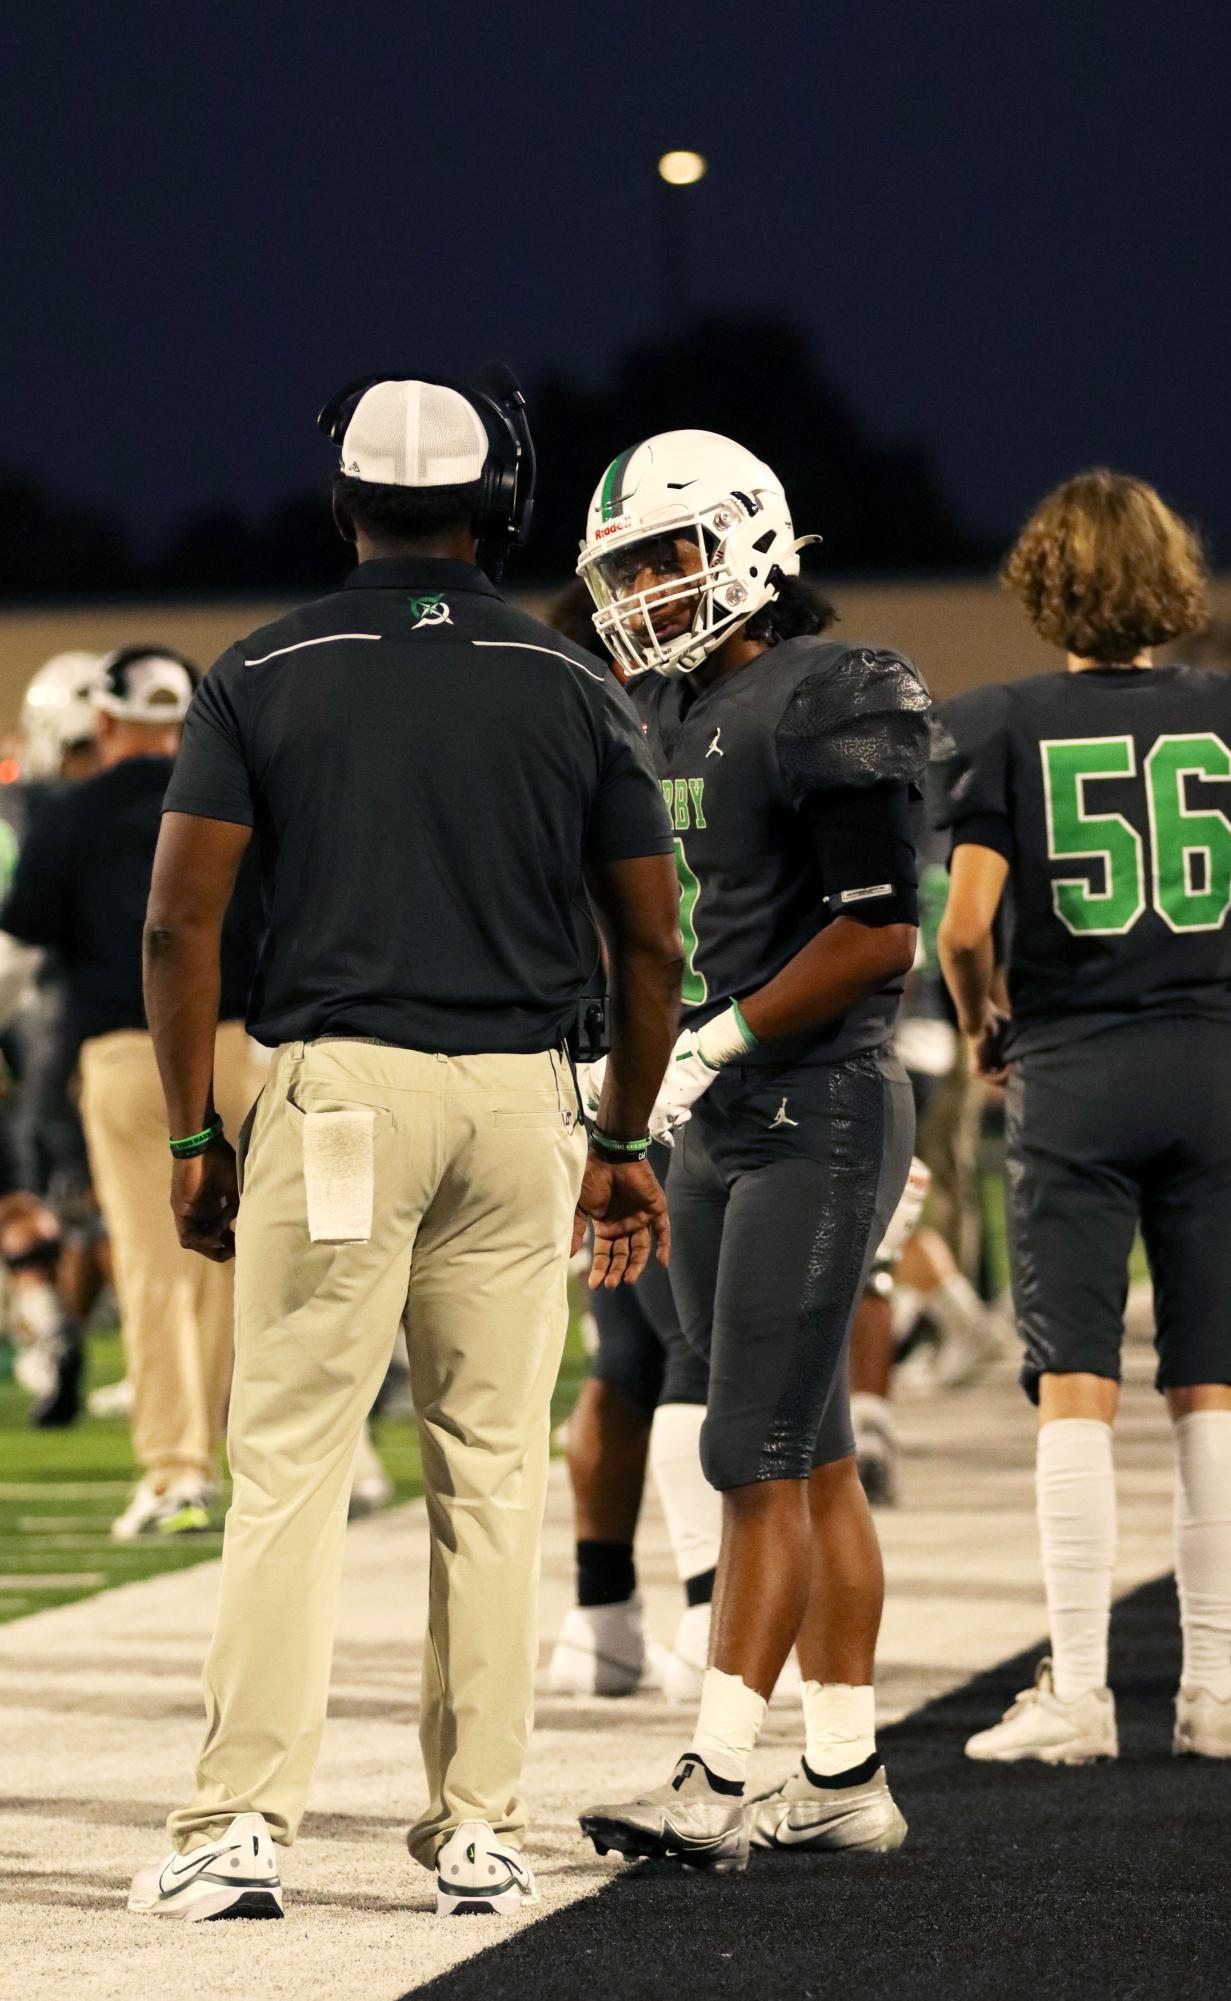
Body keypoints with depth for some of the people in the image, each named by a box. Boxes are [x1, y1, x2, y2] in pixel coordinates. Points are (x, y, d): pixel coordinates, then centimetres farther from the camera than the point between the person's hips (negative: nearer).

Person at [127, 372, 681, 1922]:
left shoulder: (264, 677, 2)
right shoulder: (570, 689, 7)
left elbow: (181, 923, -3)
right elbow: (651, 944, 8)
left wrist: (193, 1136, 5)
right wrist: (623, 1139, 19)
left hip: (337, 1089, -2)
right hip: (519, 1096, 2)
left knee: (290, 1462, -1)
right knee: (492, 1471, 7)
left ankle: (243, 1823, -5)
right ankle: (479, 1830, 10)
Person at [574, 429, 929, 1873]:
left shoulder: (824, 705, -13)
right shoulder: (662, 717, 13)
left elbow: (880, 934, -18)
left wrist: (717, 1043, -17)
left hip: (817, 1117, -9)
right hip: (713, 1131, 9)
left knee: (757, 1459, -10)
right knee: (810, 1458, 10)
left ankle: (715, 1780, -10)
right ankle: (843, 1779, 15)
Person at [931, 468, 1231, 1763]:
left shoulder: (1005, 727, -3)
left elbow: (964, 928, -9)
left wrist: (980, 1029, 9)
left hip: (1071, 1076, -2)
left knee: (1075, 1386, 1)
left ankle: (1077, 1692, -1)